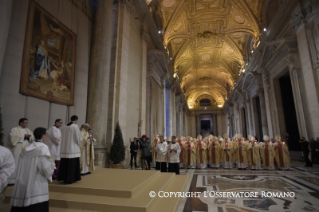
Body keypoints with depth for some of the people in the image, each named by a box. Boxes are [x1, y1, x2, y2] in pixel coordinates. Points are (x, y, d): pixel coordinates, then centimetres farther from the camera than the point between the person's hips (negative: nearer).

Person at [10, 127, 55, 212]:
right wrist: (52, 165, 4)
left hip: (22, 184, 7)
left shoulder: (25, 148, 6)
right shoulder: (43, 148, -14)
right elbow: (46, 167, -16)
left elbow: (20, 168, 13)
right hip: (37, 186, -7)